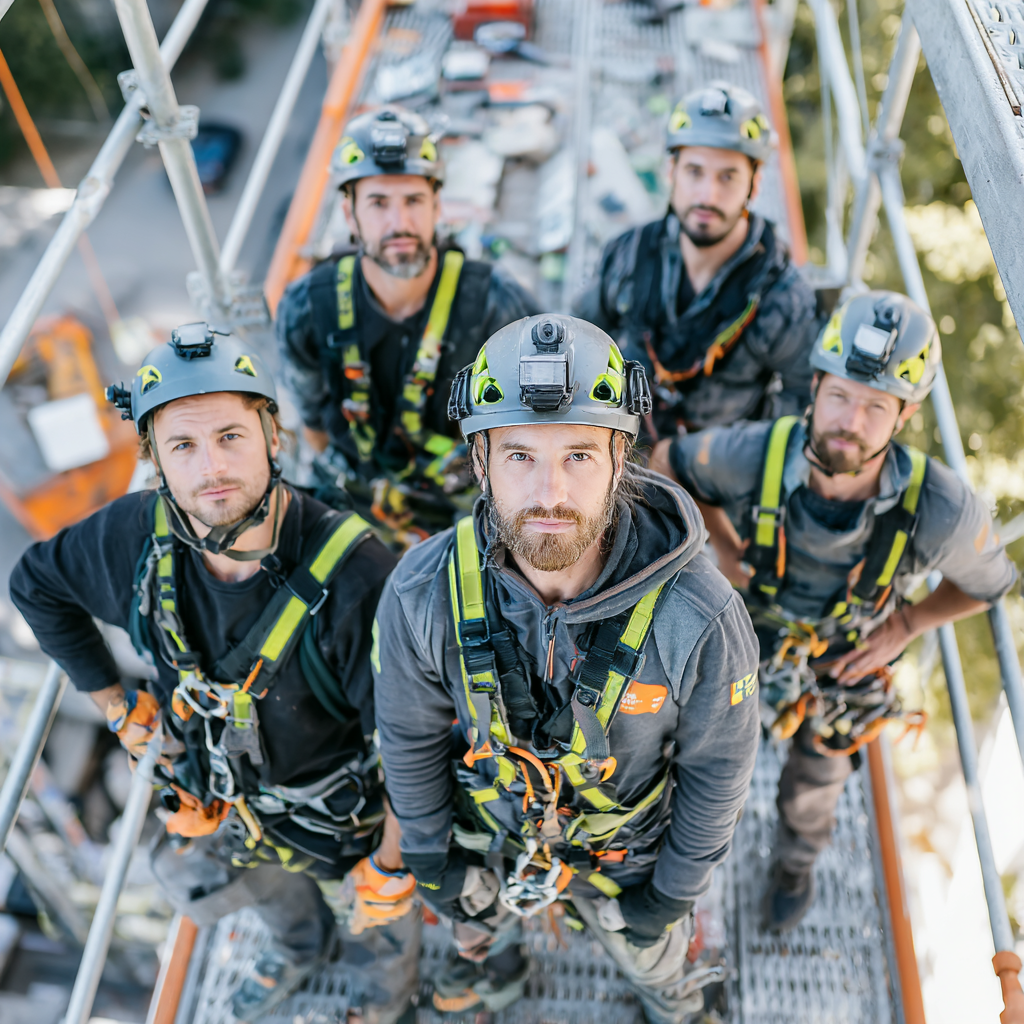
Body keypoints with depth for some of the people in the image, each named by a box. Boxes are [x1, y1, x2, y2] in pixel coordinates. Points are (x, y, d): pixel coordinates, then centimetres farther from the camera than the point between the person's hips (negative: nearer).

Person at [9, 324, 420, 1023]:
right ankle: (301, 947, 71)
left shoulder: (353, 574, -39)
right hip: (219, 799, 4)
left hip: (345, 814, -4)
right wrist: (118, 703, 1)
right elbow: (36, 583, 0)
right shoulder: (135, 537, -24)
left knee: (377, 932, 26)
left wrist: (390, 869, -17)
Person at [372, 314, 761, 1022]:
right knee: (479, 925, 34)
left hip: (626, 853, -1)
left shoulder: (700, 617, -37)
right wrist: (429, 852, 1)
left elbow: (718, 768, -17)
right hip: (487, 841, 2)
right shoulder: (422, 593, -32)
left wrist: (675, 887, -5)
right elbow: (410, 733, -11)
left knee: (649, 957, 31)